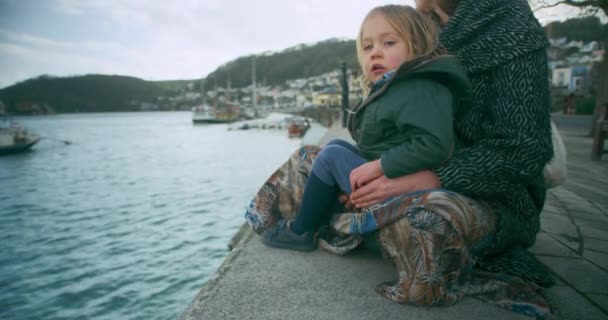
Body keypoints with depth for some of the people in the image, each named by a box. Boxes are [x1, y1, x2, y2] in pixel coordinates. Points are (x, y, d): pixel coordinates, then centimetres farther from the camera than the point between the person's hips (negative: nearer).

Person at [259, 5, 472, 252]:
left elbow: (435, 145, -32)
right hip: (381, 176, 10)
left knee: (332, 156, -10)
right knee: (337, 145, 13)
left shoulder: (422, 91, -19)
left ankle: (300, 231, 3)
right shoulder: (388, 89, 12)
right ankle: (330, 218, 10)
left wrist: (378, 166, -27)